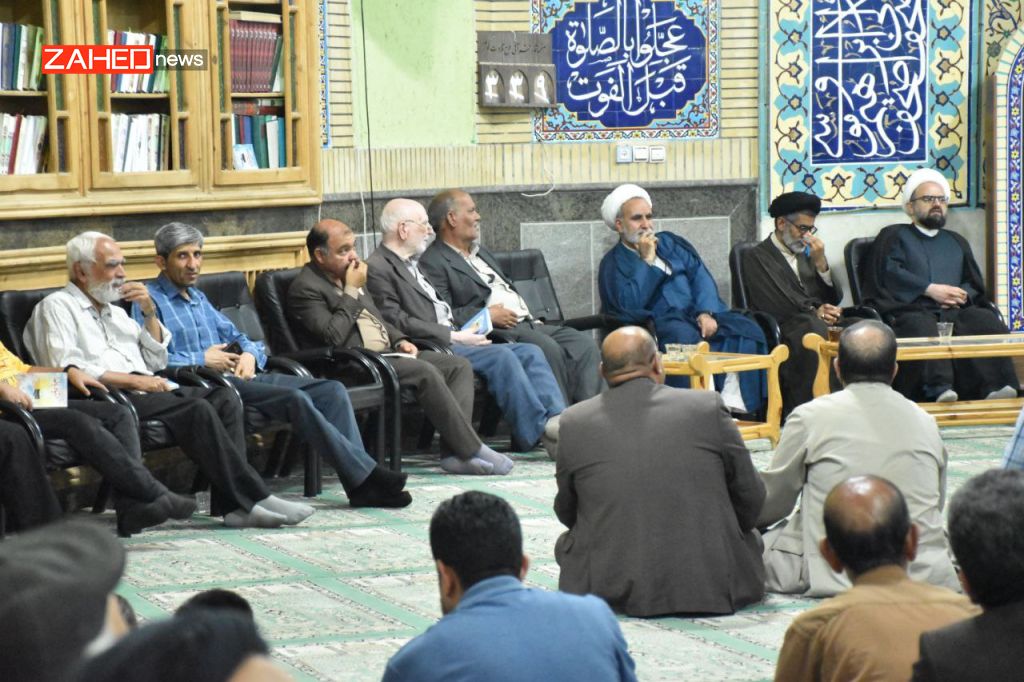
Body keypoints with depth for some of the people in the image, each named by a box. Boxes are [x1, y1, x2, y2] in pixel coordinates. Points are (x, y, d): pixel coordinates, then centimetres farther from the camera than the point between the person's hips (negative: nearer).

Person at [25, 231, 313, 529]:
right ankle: (251, 497, -25)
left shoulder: (115, 311, 29)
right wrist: (132, 380, -15)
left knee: (224, 399, -16)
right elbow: (66, 369, -12)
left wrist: (149, 312, 12)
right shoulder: (57, 307, 4)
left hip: (145, 391, 8)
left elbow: (157, 361, 26)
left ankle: (238, 505, -27)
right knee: (198, 411, -28)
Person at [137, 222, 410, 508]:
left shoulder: (198, 299, 27)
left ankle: (360, 484, -19)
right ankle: (366, 475, -24)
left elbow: (237, 337, 28)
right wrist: (202, 360, -11)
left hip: (243, 376, 9)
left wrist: (249, 354, 5)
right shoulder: (150, 301, 0)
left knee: (332, 390, -10)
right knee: (295, 399, -28)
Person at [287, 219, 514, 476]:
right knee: (425, 372, -29)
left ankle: (454, 453, -19)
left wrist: (400, 340, 9)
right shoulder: (305, 289, -9)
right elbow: (334, 337, -21)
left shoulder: (348, 276, 19)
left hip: (387, 352, 10)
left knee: (459, 365, -6)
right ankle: (471, 450, -22)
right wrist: (352, 291, -13)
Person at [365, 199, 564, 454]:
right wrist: (454, 337, -15)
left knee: (529, 352, -6)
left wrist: (461, 333, 7)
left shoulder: (412, 263, 24)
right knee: (500, 356, -27)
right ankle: (535, 431, -25)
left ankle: (556, 417, -21)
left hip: (448, 340, 10)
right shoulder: (377, 268, -7)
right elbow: (398, 323, -16)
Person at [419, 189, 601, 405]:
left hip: (527, 323, 9)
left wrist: (531, 319, 15)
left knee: (584, 344, -11)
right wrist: (487, 316, -17)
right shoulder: (433, 263, -4)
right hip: (495, 331, -9)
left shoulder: (479, 252, 27)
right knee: (547, 347, -32)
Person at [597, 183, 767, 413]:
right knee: (685, 337, -39)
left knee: (746, 329, -23)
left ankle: (732, 402, -33)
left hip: (698, 315, 5)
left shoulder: (671, 243, 21)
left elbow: (700, 276, 10)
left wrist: (706, 312, -9)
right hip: (657, 323, -5)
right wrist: (647, 261, -6)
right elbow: (628, 307, -9)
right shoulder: (613, 264, 8)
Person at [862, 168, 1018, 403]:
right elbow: (890, 274, 1)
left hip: (955, 312, 4)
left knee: (987, 320, -30)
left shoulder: (957, 242, 33)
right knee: (924, 328, -40)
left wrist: (962, 296, -1)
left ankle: (994, 387, -48)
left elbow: (976, 285, 23)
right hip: (911, 310, -4)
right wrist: (930, 289, -9)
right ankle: (938, 390, -58)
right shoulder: (894, 236, 20)